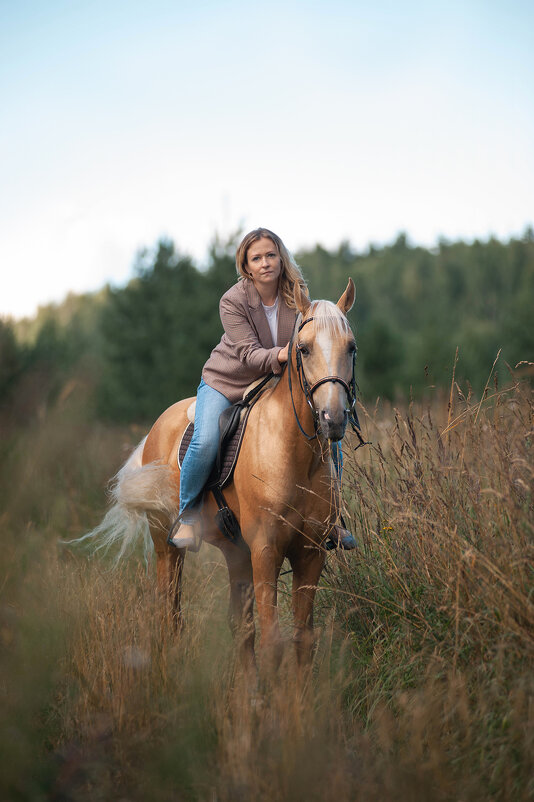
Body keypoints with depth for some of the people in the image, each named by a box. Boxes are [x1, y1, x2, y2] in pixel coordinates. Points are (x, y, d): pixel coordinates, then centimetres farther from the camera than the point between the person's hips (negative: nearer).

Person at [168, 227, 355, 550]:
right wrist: (281, 355, -46)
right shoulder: (233, 301, -20)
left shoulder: (297, 294, -9)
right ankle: (187, 514, -5)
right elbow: (249, 354, -26)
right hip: (226, 382, -3)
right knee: (206, 442, -28)